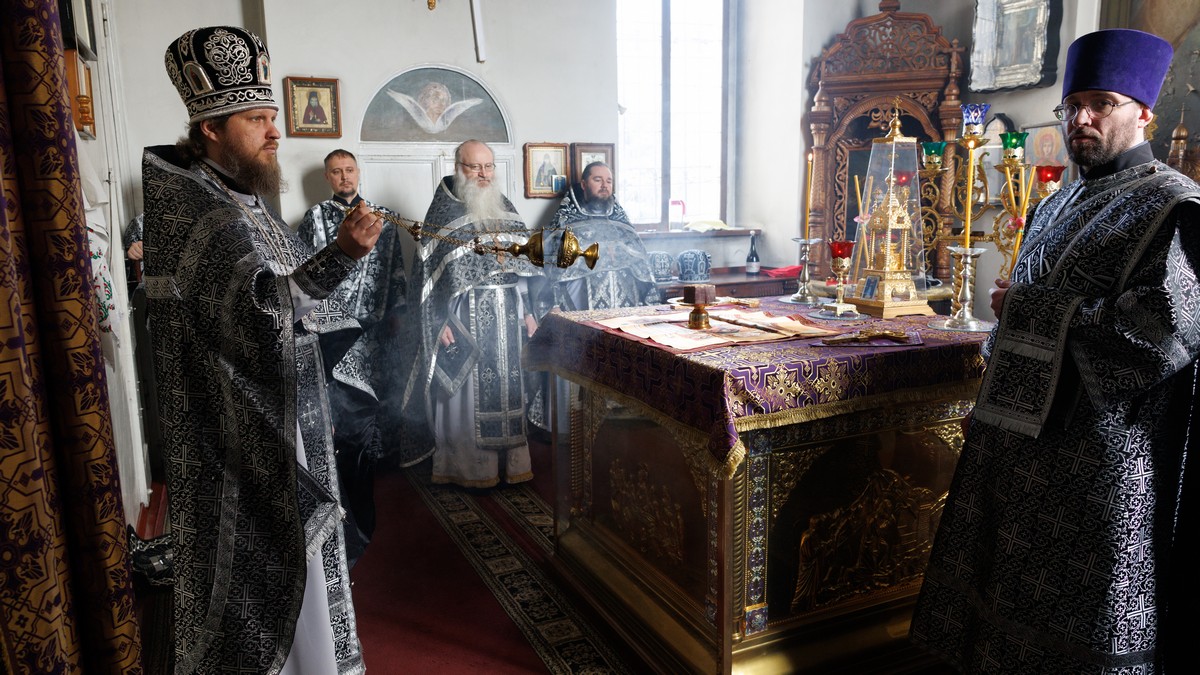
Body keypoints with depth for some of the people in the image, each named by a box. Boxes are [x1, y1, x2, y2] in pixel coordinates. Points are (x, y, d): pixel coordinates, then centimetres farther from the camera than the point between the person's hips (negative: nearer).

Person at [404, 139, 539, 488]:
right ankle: (469, 466, 12)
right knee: (468, 386, -1)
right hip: (466, 313, -5)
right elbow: (432, 269, -8)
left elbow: (522, 262, 15)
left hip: (507, 313, 5)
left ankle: (509, 461, 20)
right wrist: (440, 321, -14)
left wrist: (528, 310, 11)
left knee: (506, 382, 9)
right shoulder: (444, 209, -3)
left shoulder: (504, 207, 13)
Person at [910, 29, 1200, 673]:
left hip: (1099, 457, -8)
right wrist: (989, 408, 17)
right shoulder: (1055, 207, 14)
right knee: (1005, 608, 18)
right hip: (1016, 435, 8)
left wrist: (1028, 308, -13)